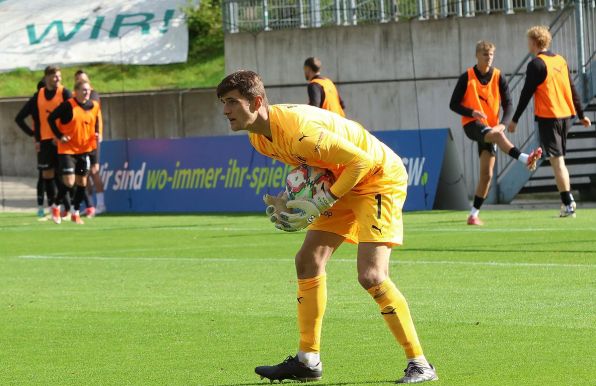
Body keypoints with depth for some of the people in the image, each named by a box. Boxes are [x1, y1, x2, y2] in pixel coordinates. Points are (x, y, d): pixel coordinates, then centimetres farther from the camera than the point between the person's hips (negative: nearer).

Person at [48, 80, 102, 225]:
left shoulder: (94, 106, 4)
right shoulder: (68, 105, -13)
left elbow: (96, 123, 21)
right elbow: (51, 119, -7)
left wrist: (96, 134, 2)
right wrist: (59, 136, -12)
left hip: (84, 149, 5)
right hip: (67, 149, -5)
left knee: (82, 183, 7)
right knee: (69, 182, -12)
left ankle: (76, 213, 20)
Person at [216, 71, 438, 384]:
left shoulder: (298, 130, -32)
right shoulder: (258, 137, -1)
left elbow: (361, 160, -27)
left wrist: (322, 204, -24)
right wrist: (291, 202, 0)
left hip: (380, 177, -10)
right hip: (343, 183, 10)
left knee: (371, 276, -19)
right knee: (308, 261, 6)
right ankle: (308, 361, 15)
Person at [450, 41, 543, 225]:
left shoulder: (498, 77, 3)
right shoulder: (467, 77, -3)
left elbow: (508, 104, 2)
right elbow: (454, 104, -1)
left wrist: (503, 124, -17)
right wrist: (472, 112, -18)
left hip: (491, 127, 4)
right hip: (472, 125, -4)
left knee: (487, 174, -2)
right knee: (497, 135, -37)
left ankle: (474, 214, 5)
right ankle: (525, 159, -56)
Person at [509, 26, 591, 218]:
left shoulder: (536, 64, -9)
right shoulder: (560, 60, 12)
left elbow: (526, 94, -10)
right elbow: (572, 89, 16)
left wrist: (515, 120, -4)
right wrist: (581, 115, 23)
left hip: (548, 117, -7)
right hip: (566, 115, 7)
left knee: (556, 161, -6)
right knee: (560, 160, 15)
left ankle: (568, 205, -10)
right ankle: (568, 201, 8)